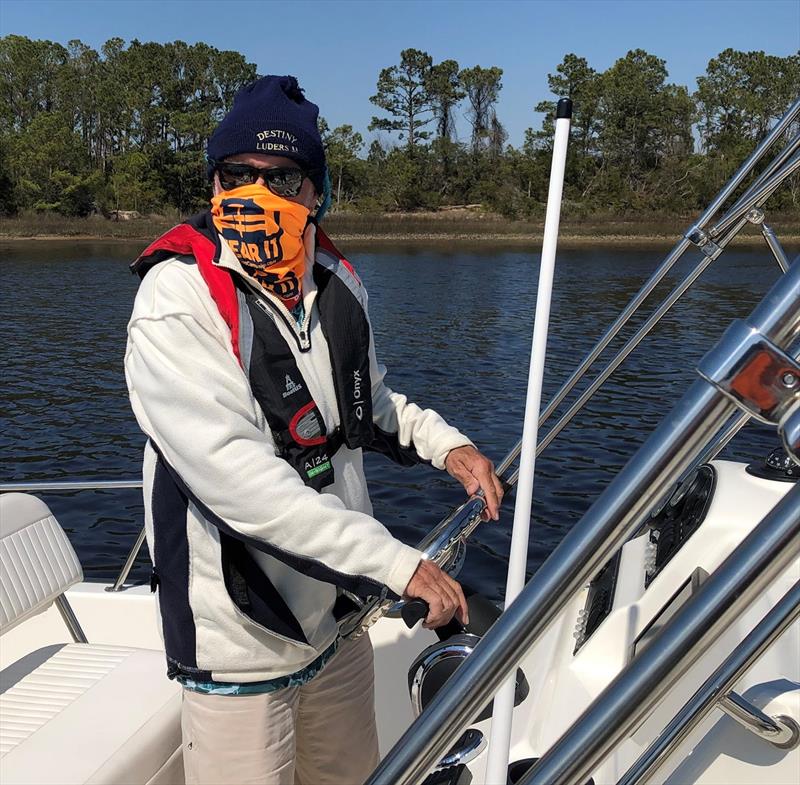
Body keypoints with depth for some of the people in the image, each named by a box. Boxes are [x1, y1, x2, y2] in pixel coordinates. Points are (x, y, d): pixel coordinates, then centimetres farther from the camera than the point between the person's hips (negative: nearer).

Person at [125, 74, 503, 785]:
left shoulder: (336, 282, 2)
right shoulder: (178, 299, -20)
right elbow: (233, 473, -30)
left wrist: (444, 442, 1)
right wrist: (396, 563, -31)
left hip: (339, 617, 7)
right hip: (241, 641, -6)